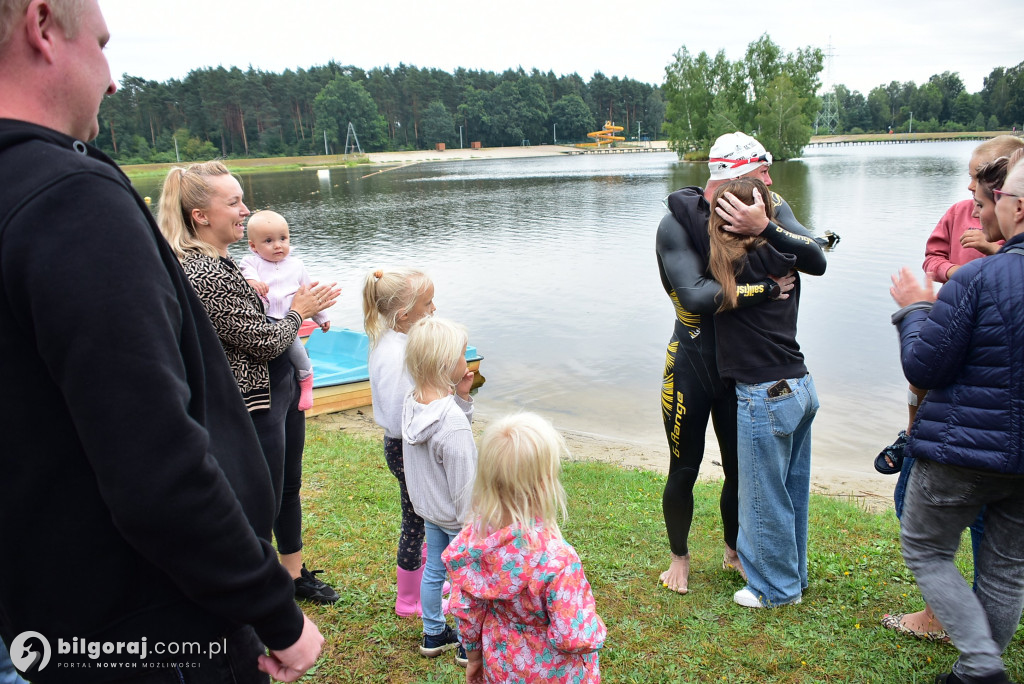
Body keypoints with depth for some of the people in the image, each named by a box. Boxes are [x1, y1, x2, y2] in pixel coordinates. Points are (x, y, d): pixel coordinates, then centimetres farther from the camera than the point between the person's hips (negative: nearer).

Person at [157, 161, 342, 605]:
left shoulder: (217, 261, 6)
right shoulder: (203, 274, -26)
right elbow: (265, 342, -21)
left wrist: (304, 311, 4)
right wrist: (297, 311, -4)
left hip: (280, 390, 10)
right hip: (251, 406, -10)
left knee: (289, 488, 24)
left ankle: (294, 572, 43)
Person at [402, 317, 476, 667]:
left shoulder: (411, 402, -8)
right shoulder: (453, 422, -33)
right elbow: (463, 484, -25)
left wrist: (461, 398, -8)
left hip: (428, 509, 8)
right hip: (455, 517, -8)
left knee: (434, 570, 24)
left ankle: (434, 634, 43)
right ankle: (467, 645, 32)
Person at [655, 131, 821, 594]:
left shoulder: (769, 209, -4)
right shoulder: (677, 224, -15)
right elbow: (696, 294, -28)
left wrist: (764, 228, -35)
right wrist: (766, 288, -26)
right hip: (691, 364, -3)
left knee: (740, 468, 15)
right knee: (683, 470, 9)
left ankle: (734, 551, 41)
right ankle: (679, 557, 34)